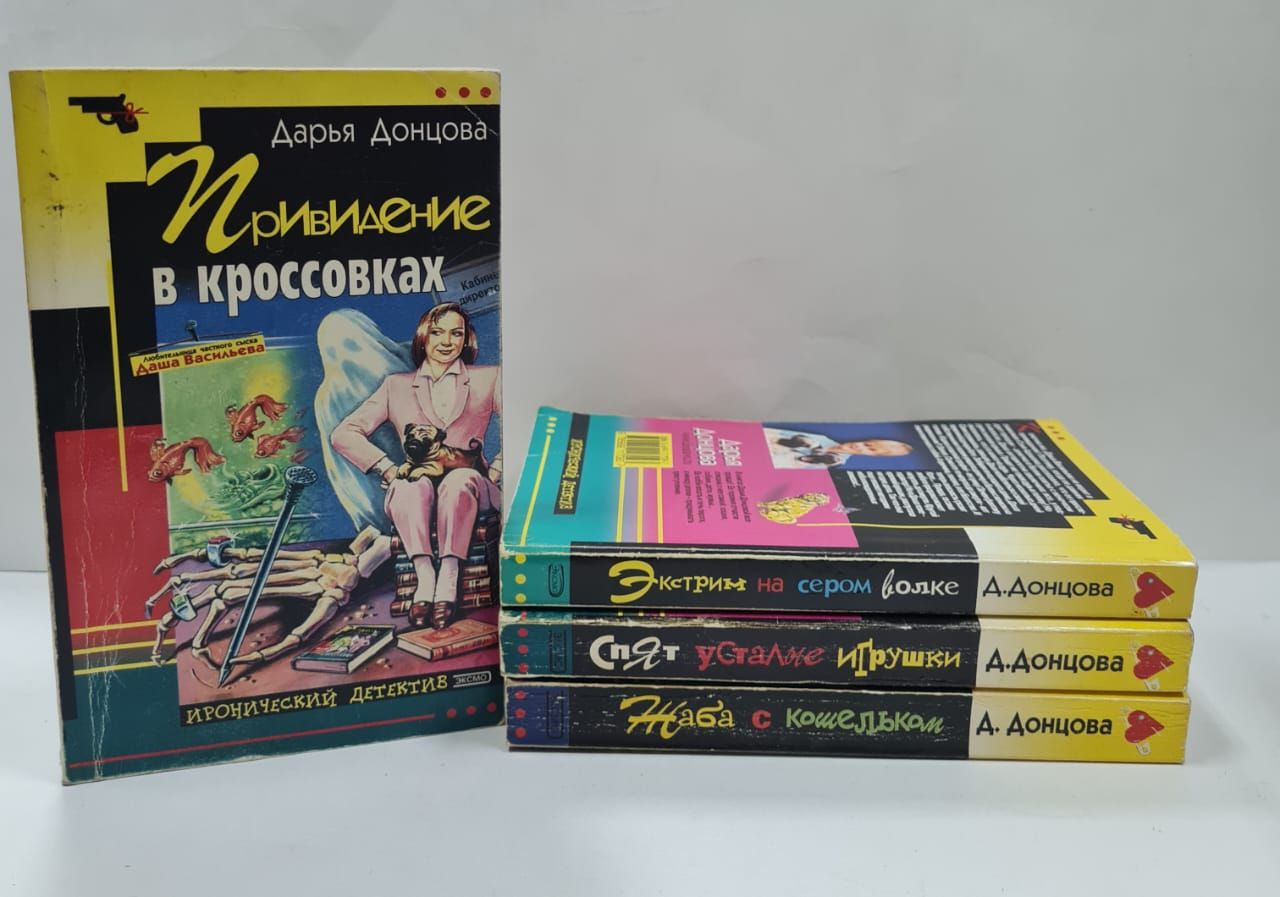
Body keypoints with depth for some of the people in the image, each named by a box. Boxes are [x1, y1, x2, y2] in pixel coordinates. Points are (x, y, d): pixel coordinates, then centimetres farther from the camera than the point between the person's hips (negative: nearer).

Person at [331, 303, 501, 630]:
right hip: (413, 490, 1)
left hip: (466, 484, -1)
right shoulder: (397, 386, 22)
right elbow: (343, 434, 13)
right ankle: (424, 575, -41)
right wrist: (390, 469, -2)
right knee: (415, 483, -35)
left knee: (459, 480, -37)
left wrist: (496, 470, -7)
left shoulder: (488, 379, 19)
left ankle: (448, 578, -39)